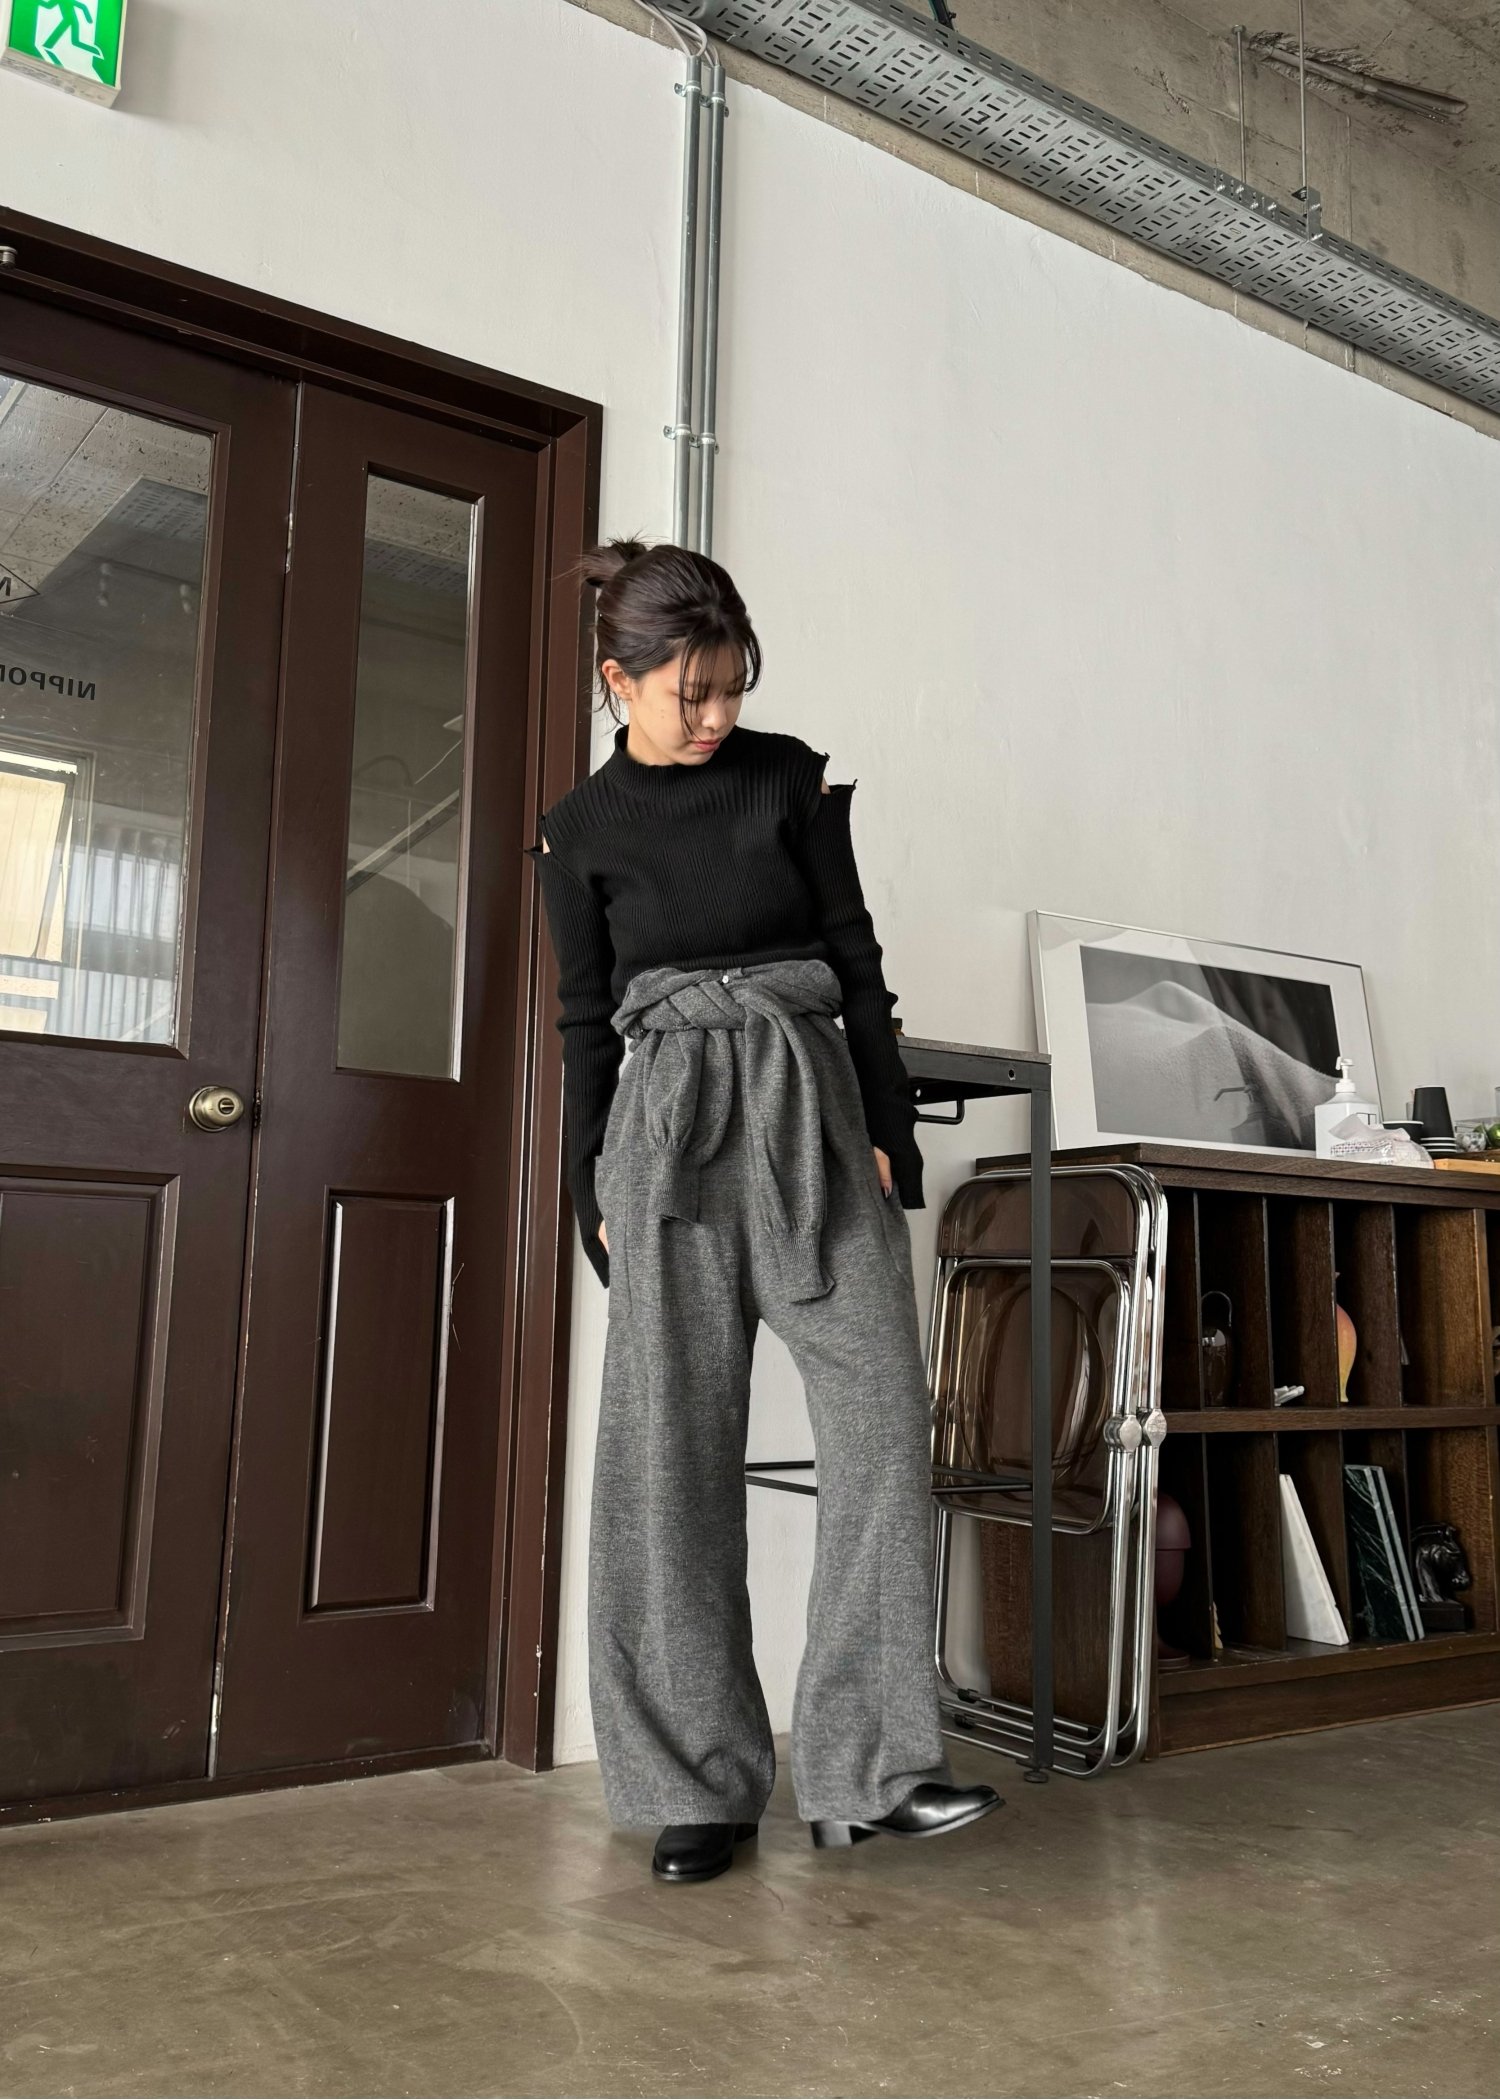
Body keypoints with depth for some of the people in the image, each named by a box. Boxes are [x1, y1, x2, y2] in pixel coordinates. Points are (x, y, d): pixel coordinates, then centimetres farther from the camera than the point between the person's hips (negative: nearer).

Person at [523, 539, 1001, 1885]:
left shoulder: (789, 776, 7)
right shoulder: (580, 831, 7)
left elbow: (856, 957, 7)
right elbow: (587, 1021, 8)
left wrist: (888, 1130, 1)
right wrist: (594, 1198, 4)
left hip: (812, 1110, 1)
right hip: (667, 1129, -1)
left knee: (884, 1418, -8)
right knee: (674, 1453, -1)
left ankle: (866, 1771, 2)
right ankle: (700, 1785, 10)